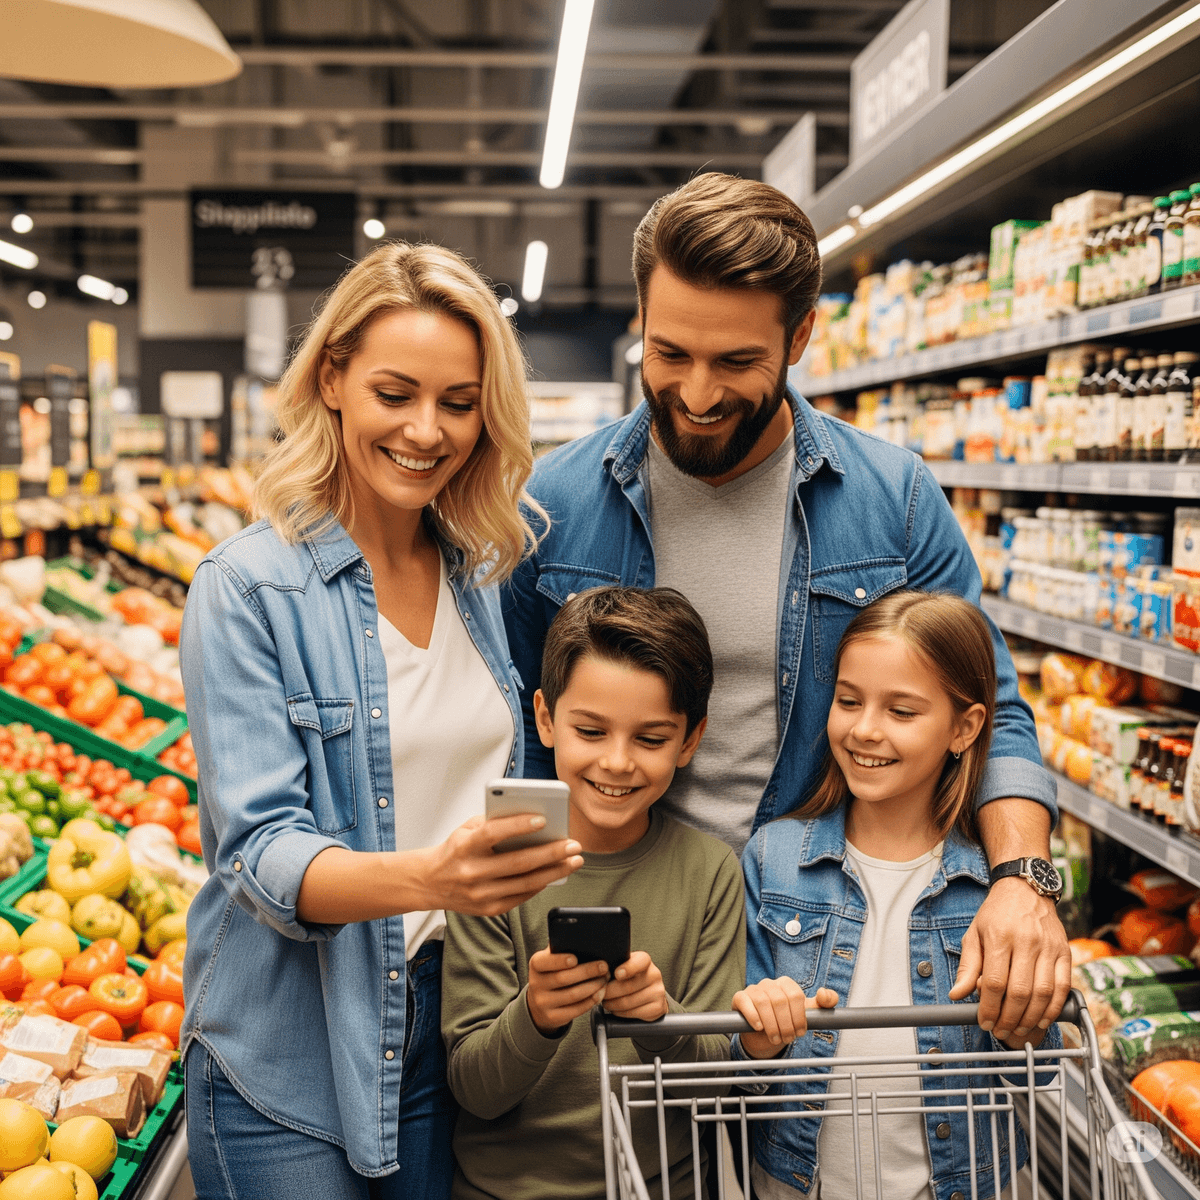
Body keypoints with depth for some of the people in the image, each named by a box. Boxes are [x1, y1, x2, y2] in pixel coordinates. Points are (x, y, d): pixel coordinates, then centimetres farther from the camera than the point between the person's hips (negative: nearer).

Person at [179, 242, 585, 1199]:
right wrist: (421, 878, -37)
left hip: (456, 1024, 5)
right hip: (289, 1058, -4)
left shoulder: (486, 574, 3)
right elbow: (260, 850, -20)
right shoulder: (250, 588, -14)